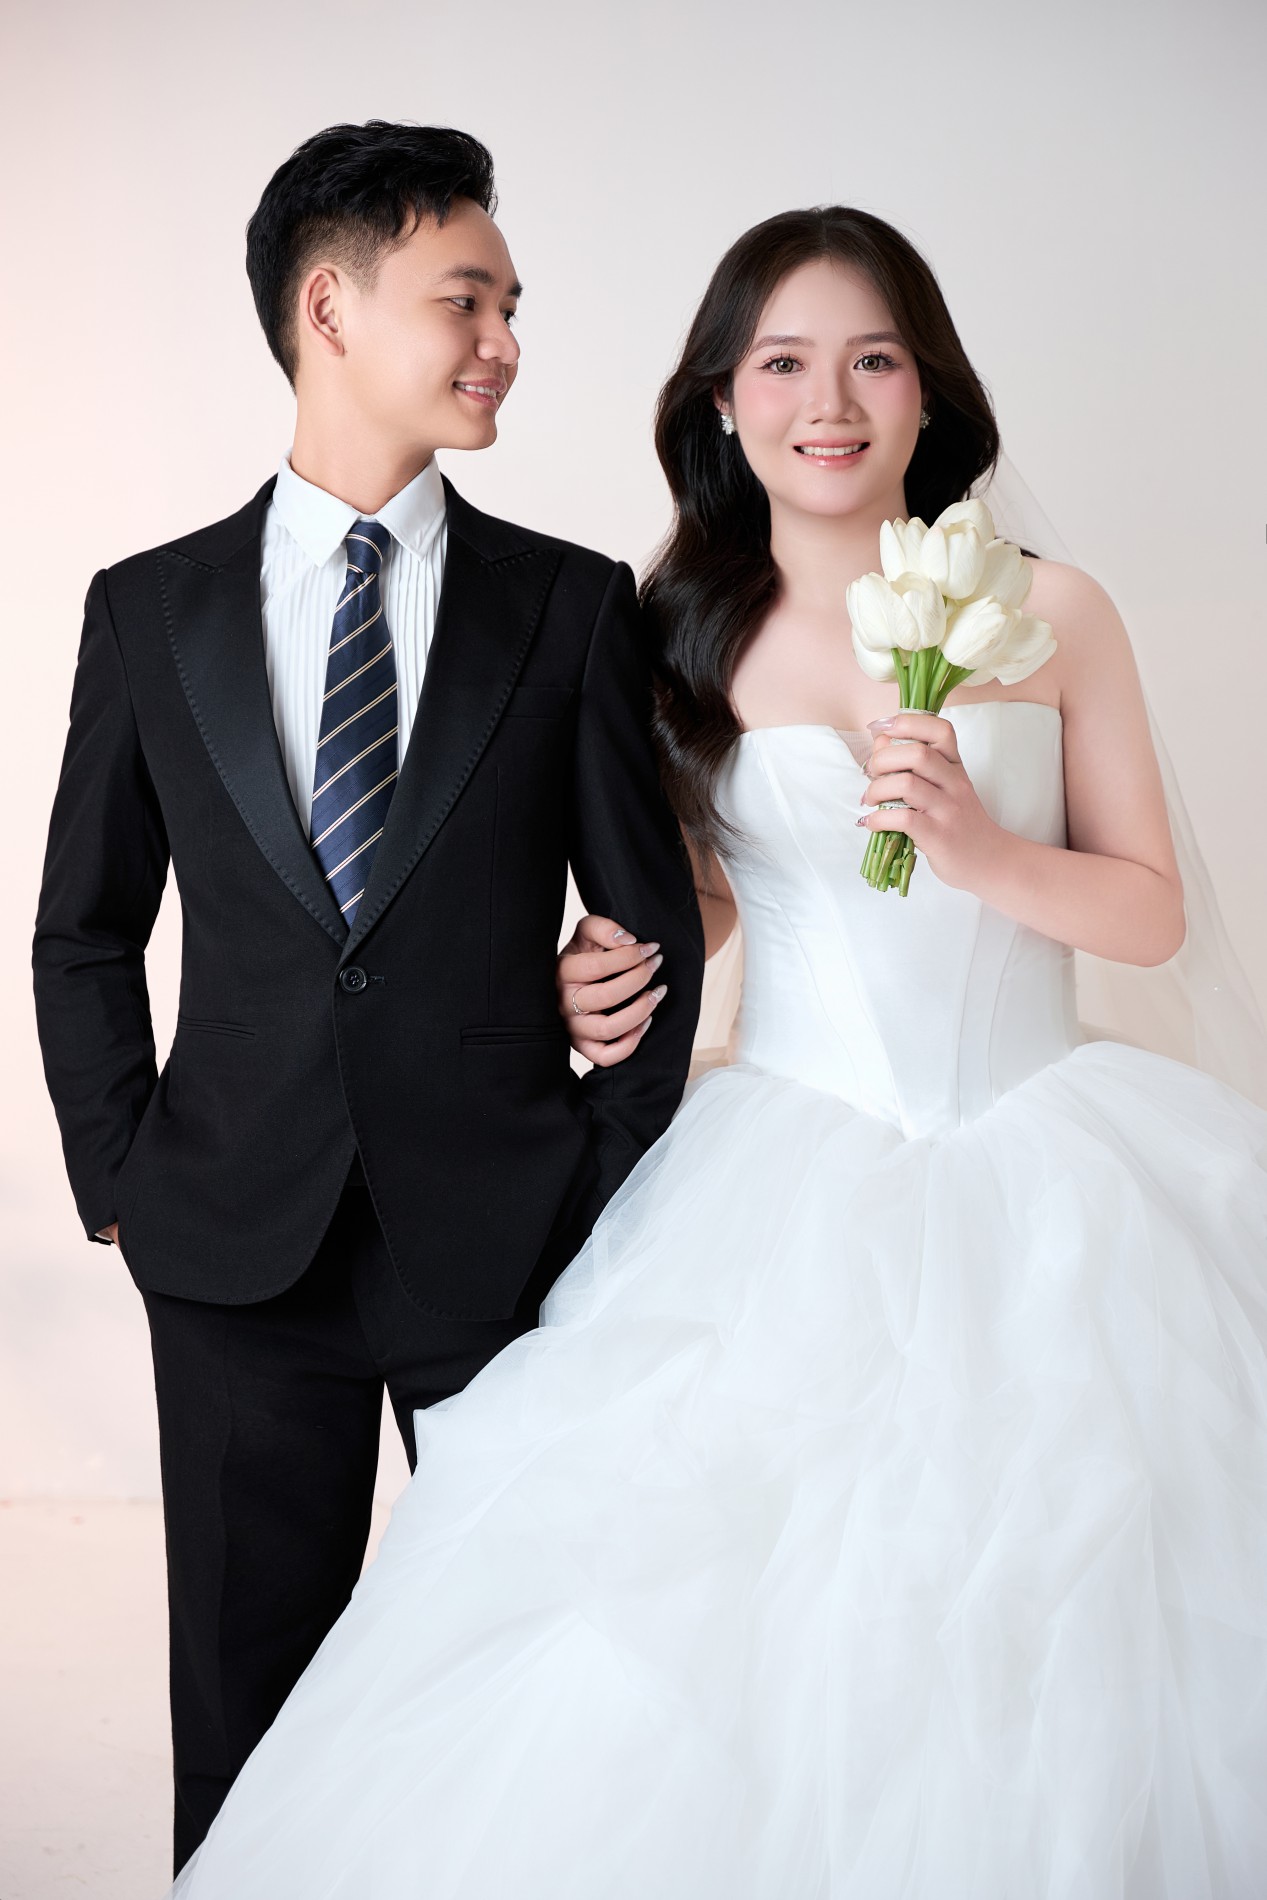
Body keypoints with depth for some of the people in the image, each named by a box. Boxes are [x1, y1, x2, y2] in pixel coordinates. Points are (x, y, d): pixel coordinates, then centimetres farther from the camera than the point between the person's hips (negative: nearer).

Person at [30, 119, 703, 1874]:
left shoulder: (577, 606, 0)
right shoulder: (151, 610, 2)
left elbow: (656, 926, 2)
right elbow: (84, 937, 9)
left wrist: (608, 1202, 0)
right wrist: (121, 1183, 2)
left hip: (510, 1249, 0)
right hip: (242, 1252, 1)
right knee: (246, 1712, 13)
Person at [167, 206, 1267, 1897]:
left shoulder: (1050, 613, 2)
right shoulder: (688, 646, 4)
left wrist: (977, 844, -14)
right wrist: (609, 979, -4)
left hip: (1045, 1171, 0)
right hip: (788, 1187, 0)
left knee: (1061, 1636, -3)